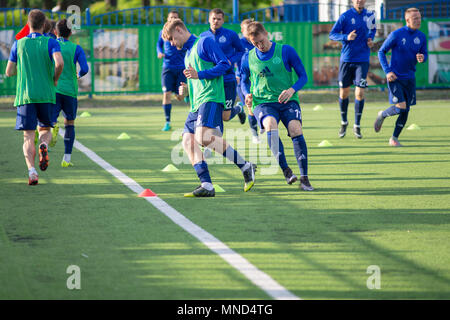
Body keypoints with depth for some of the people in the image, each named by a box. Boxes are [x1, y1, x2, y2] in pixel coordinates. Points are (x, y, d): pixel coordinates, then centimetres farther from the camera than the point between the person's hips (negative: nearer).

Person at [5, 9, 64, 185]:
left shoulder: (18, 44, 5)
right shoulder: (50, 43, 0)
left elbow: (9, 72, 7)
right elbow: (60, 63, -17)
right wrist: (55, 78, 2)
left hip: (25, 96, 0)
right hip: (46, 95, 0)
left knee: (28, 136, 0)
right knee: (45, 130, 18)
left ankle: (32, 171, -20)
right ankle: (43, 146, -17)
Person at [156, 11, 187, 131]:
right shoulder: (163, 32, 6)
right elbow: (159, 44, 22)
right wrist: (160, 52, 1)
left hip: (181, 68, -1)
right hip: (167, 68, 1)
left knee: (179, 96, 0)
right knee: (167, 93, -12)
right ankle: (167, 122, -4)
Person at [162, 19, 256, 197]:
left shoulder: (204, 42, 2)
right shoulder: (188, 55, 28)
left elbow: (224, 64, -8)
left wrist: (199, 75, -16)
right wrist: (186, 90, 14)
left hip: (210, 98, -10)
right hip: (196, 103, 10)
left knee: (203, 137, -26)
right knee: (188, 141, -4)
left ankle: (245, 167, -19)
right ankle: (206, 185, -9)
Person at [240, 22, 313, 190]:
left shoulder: (286, 51, 0)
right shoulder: (248, 58, 7)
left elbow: (303, 76, 4)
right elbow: (244, 80, 23)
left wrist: (292, 90, -15)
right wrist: (247, 94, 1)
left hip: (287, 101, -1)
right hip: (262, 102, 1)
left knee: (296, 129, -25)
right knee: (270, 124, -33)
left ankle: (304, 178, -20)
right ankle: (286, 170, -30)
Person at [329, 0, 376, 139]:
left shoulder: (370, 15, 5)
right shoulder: (345, 16, -5)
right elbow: (332, 34, -4)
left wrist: (370, 39, 4)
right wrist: (346, 37, -22)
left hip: (362, 60, 1)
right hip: (346, 59, -1)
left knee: (360, 93, -8)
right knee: (344, 92, 6)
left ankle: (357, 126, 5)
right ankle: (344, 122, 28)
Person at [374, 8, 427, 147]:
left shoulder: (421, 36, 1)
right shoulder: (396, 35, -12)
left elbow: (424, 54, 12)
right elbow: (381, 52, -4)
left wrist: (422, 58, -14)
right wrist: (387, 71, -14)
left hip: (410, 78, 5)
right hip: (395, 77, -5)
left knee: (406, 110, 5)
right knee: (400, 108, -15)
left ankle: (394, 139, 18)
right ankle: (382, 115, 17)